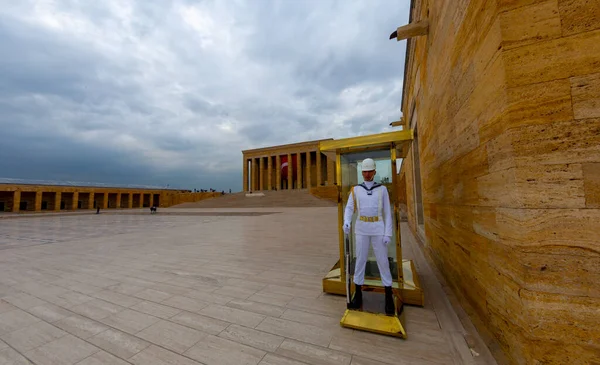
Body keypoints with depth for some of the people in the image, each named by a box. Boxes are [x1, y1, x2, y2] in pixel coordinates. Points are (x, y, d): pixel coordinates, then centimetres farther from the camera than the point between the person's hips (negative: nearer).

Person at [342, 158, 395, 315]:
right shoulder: (355, 190, 6)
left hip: (378, 229, -1)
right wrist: (346, 223, -24)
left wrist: (388, 233, -7)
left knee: (383, 261, 3)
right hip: (361, 229, 1)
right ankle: (358, 295, 18)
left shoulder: (382, 189, 5)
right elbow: (349, 208, -3)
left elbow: (387, 212, 2)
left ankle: (389, 297, 18)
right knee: (360, 260, 4)